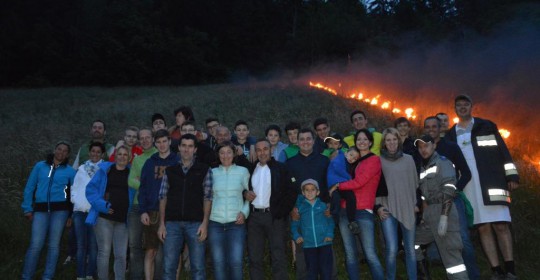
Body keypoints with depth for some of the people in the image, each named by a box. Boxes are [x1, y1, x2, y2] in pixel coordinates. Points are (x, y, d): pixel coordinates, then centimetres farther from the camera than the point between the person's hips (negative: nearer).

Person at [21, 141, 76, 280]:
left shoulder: (70, 171, 5)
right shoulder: (40, 166, 7)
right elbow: (29, 188, 7)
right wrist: (27, 209, 1)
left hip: (60, 210, 0)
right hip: (41, 209, 0)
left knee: (53, 244, 5)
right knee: (35, 245, -5)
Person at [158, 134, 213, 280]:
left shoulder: (204, 170, 4)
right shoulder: (169, 170, 11)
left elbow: (207, 198, 1)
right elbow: (163, 197, 9)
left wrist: (205, 224, -8)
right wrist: (162, 224, 2)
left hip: (195, 224, -1)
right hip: (172, 223, 2)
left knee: (198, 268, 2)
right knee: (168, 268, 3)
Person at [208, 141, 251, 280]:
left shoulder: (243, 171, 7)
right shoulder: (212, 172, 11)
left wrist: (244, 212, -6)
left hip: (236, 222, -1)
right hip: (215, 222, 2)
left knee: (236, 262, -9)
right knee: (218, 263, 2)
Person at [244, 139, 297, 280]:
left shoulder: (280, 168, 1)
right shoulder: (250, 169, 12)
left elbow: (291, 192, -4)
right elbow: (243, 189, 20)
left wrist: (281, 212, -10)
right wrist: (245, 194, -2)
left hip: (274, 216, -3)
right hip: (254, 217, 4)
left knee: (278, 257, -1)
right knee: (254, 257, 8)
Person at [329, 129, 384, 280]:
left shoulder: (374, 160, -3)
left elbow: (359, 182, -12)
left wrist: (337, 186, -1)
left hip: (364, 212, -6)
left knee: (370, 255, -9)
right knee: (350, 255, 9)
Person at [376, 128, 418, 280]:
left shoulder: (408, 159, 8)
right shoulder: (379, 160, 2)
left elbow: (414, 182, 13)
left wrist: (416, 203, 8)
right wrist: (378, 206, -4)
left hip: (408, 208, 2)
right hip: (388, 209, -2)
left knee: (410, 248, 6)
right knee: (391, 249, -8)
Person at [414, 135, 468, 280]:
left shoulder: (442, 162, -4)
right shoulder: (423, 169, 19)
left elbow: (449, 191, -15)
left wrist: (443, 217, -22)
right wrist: (423, 215, 13)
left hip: (444, 212, -8)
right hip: (428, 215, 8)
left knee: (450, 253, -10)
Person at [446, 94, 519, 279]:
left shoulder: (487, 126, 10)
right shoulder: (450, 135, 15)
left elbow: (503, 151, 5)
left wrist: (512, 176, -4)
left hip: (491, 182, -2)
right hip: (467, 186, 2)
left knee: (501, 225, -5)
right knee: (483, 228, 1)